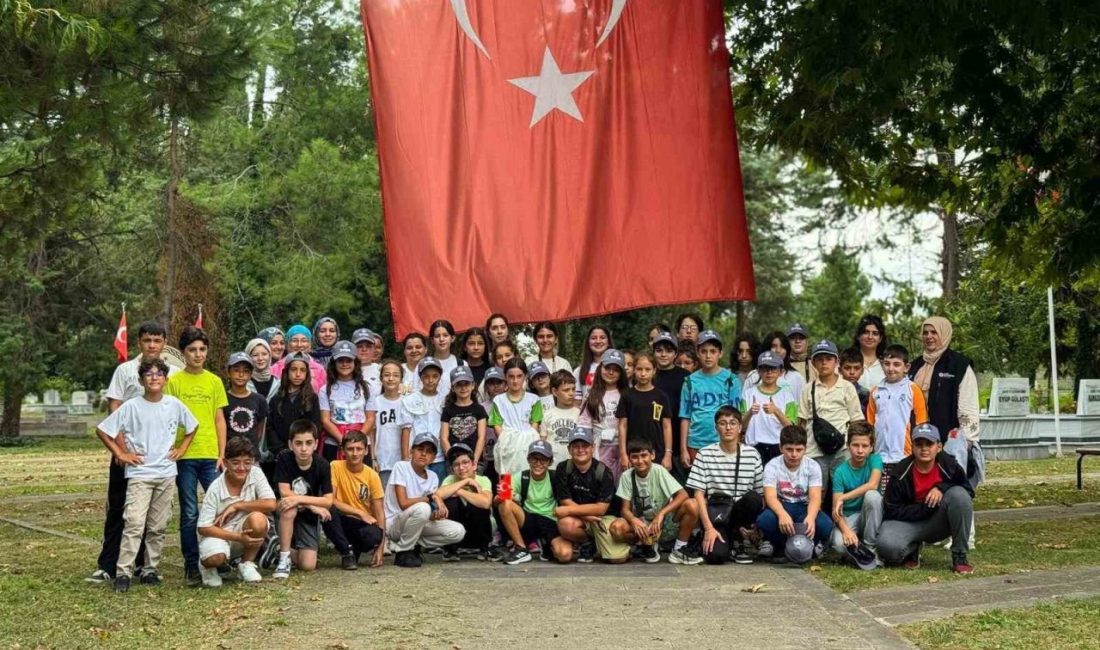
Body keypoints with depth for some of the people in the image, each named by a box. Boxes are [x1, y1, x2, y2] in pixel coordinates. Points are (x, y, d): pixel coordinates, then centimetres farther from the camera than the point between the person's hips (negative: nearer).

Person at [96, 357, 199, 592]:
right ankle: (123, 572, -12)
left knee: (158, 527, 8)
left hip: (166, 474, 3)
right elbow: (102, 430, -2)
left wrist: (181, 449, 9)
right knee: (134, 524, -14)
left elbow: (193, 427, 19)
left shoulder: (174, 405, 2)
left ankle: (150, 570, 17)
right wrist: (120, 454, -5)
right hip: (139, 474, -3)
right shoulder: (131, 407, -6)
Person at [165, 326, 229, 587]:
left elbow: (220, 420, 10)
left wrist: (222, 454, 3)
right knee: (189, 513, 2)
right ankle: (191, 565, 10)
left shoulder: (215, 381, 9)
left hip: (211, 455, 2)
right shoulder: (174, 382, 2)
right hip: (184, 455, -2)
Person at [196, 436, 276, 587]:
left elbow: (270, 505, -21)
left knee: (258, 519, -31)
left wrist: (236, 506, -20)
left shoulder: (255, 474, -10)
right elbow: (204, 528, -17)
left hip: (246, 533, 3)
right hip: (219, 534, -3)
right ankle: (208, 566, 5)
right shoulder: (215, 489, -17)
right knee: (215, 557, -37)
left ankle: (247, 564, -5)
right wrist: (238, 538, -26)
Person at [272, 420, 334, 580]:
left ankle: (290, 551, 20)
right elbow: (285, 493, -21)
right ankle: (284, 558, -22)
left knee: (308, 565, -15)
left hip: (309, 516, 1)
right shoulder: (284, 458, -17)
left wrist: (299, 499, -30)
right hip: (287, 515, -1)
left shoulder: (322, 465, -15)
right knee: (289, 509, -39)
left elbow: (328, 501, -19)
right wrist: (313, 505, -22)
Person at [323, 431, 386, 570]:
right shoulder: (335, 467, -10)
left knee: (374, 535, -34)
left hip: (363, 524, 1)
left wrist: (380, 547, -12)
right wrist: (360, 513, -18)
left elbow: (379, 512, -3)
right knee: (328, 510, -34)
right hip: (342, 522, -1)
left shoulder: (372, 475, -4)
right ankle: (347, 553, -11)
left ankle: (355, 551, 5)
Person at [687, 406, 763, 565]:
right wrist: (708, 528, -15)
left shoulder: (752, 454, 5)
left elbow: (760, 494, 6)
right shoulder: (705, 454, 0)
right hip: (715, 511, -2)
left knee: (753, 498, -33)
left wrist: (755, 521, -12)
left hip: (741, 511, 2)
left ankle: (737, 542, -5)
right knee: (715, 556, -30)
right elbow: (699, 494, -4)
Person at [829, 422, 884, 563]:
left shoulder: (875, 460, -5)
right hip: (849, 517, -1)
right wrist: (845, 530, -32)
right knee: (839, 544, -34)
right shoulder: (840, 472, -7)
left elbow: (873, 484, -26)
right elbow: (836, 508, -12)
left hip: (870, 514, 1)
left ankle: (871, 547, -17)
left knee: (872, 495, -32)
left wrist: (842, 498, -28)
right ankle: (857, 548, 3)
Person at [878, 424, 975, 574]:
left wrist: (942, 488, -19)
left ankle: (959, 556, -14)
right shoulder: (901, 473, -13)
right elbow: (893, 511, -10)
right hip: (909, 521, -1)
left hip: (938, 522, 2)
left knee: (959, 494, -28)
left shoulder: (948, 464, -10)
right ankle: (912, 549, 7)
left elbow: (968, 491, 1)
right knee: (888, 545, -35)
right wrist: (924, 508, -23)